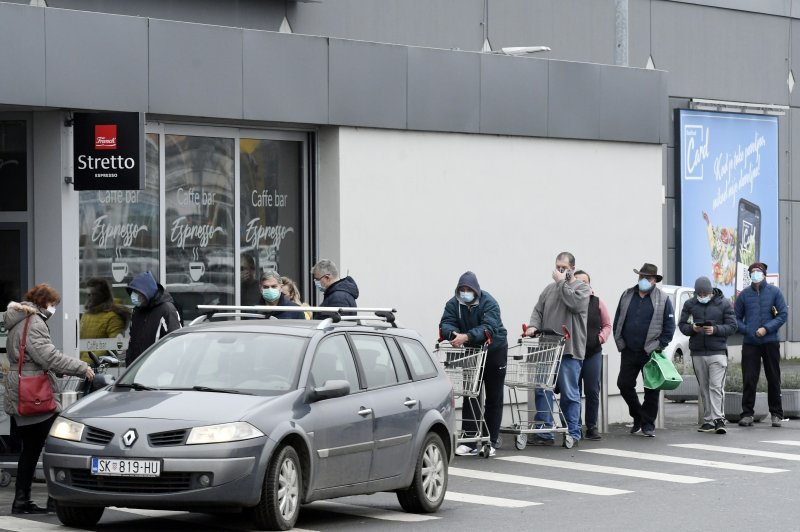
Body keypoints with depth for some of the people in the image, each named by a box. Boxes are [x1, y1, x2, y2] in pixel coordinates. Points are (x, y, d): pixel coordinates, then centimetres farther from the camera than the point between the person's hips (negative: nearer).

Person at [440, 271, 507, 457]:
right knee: (471, 396, -2)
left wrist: (467, 336, -52)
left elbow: (488, 327, -36)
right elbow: (446, 324, -19)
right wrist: (453, 334, -44)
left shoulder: (489, 303, -22)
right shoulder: (454, 304, -9)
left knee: (494, 398, 2)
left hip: (494, 350, -3)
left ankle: (491, 442, 9)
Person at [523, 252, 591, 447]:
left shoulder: (582, 288, 2)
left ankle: (572, 433, 8)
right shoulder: (549, 289, 18)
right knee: (542, 391, 1)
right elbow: (538, 310, 15)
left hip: (569, 351, -5)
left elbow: (574, 303, -17)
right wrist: (533, 326, -4)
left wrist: (562, 282, -8)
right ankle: (544, 433, 5)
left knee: (570, 394, 0)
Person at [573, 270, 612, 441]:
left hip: (593, 352, 2)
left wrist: (601, 337, -2)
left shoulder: (597, 303, 7)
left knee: (592, 391, 2)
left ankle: (591, 427, 11)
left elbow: (607, 324, 15)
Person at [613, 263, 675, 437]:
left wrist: (659, 346, -9)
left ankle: (648, 424, 9)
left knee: (652, 390, 0)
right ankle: (637, 416, 22)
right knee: (624, 384, 3)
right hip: (628, 352, 4)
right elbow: (617, 320, 14)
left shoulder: (663, 300, -2)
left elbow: (669, 326, -3)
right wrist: (620, 342, 4)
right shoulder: (627, 296, 9)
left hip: (650, 354, -4)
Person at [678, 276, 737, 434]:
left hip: (717, 351, -3)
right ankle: (708, 420, 13)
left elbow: (732, 326, -1)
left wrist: (715, 330, -17)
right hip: (697, 352, 4)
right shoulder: (690, 304, 8)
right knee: (704, 388, 8)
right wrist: (692, 328, -13)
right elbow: (681, 324, 9)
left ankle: (718, 419, -12)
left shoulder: (723, 304, 1)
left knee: (716, 386, -12)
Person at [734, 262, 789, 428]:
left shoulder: (774, 292, 3)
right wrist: (747, 330, -6)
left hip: (770, 342, 0)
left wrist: (766, 328, -12)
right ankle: (747, 414, 0)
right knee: (749, 379, -4)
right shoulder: (744, 294, 7)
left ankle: (776, 414, 13)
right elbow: (736, 318, 11)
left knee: (773, 379, 5)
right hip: (750, 344, 0)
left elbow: (783, 315, 0)